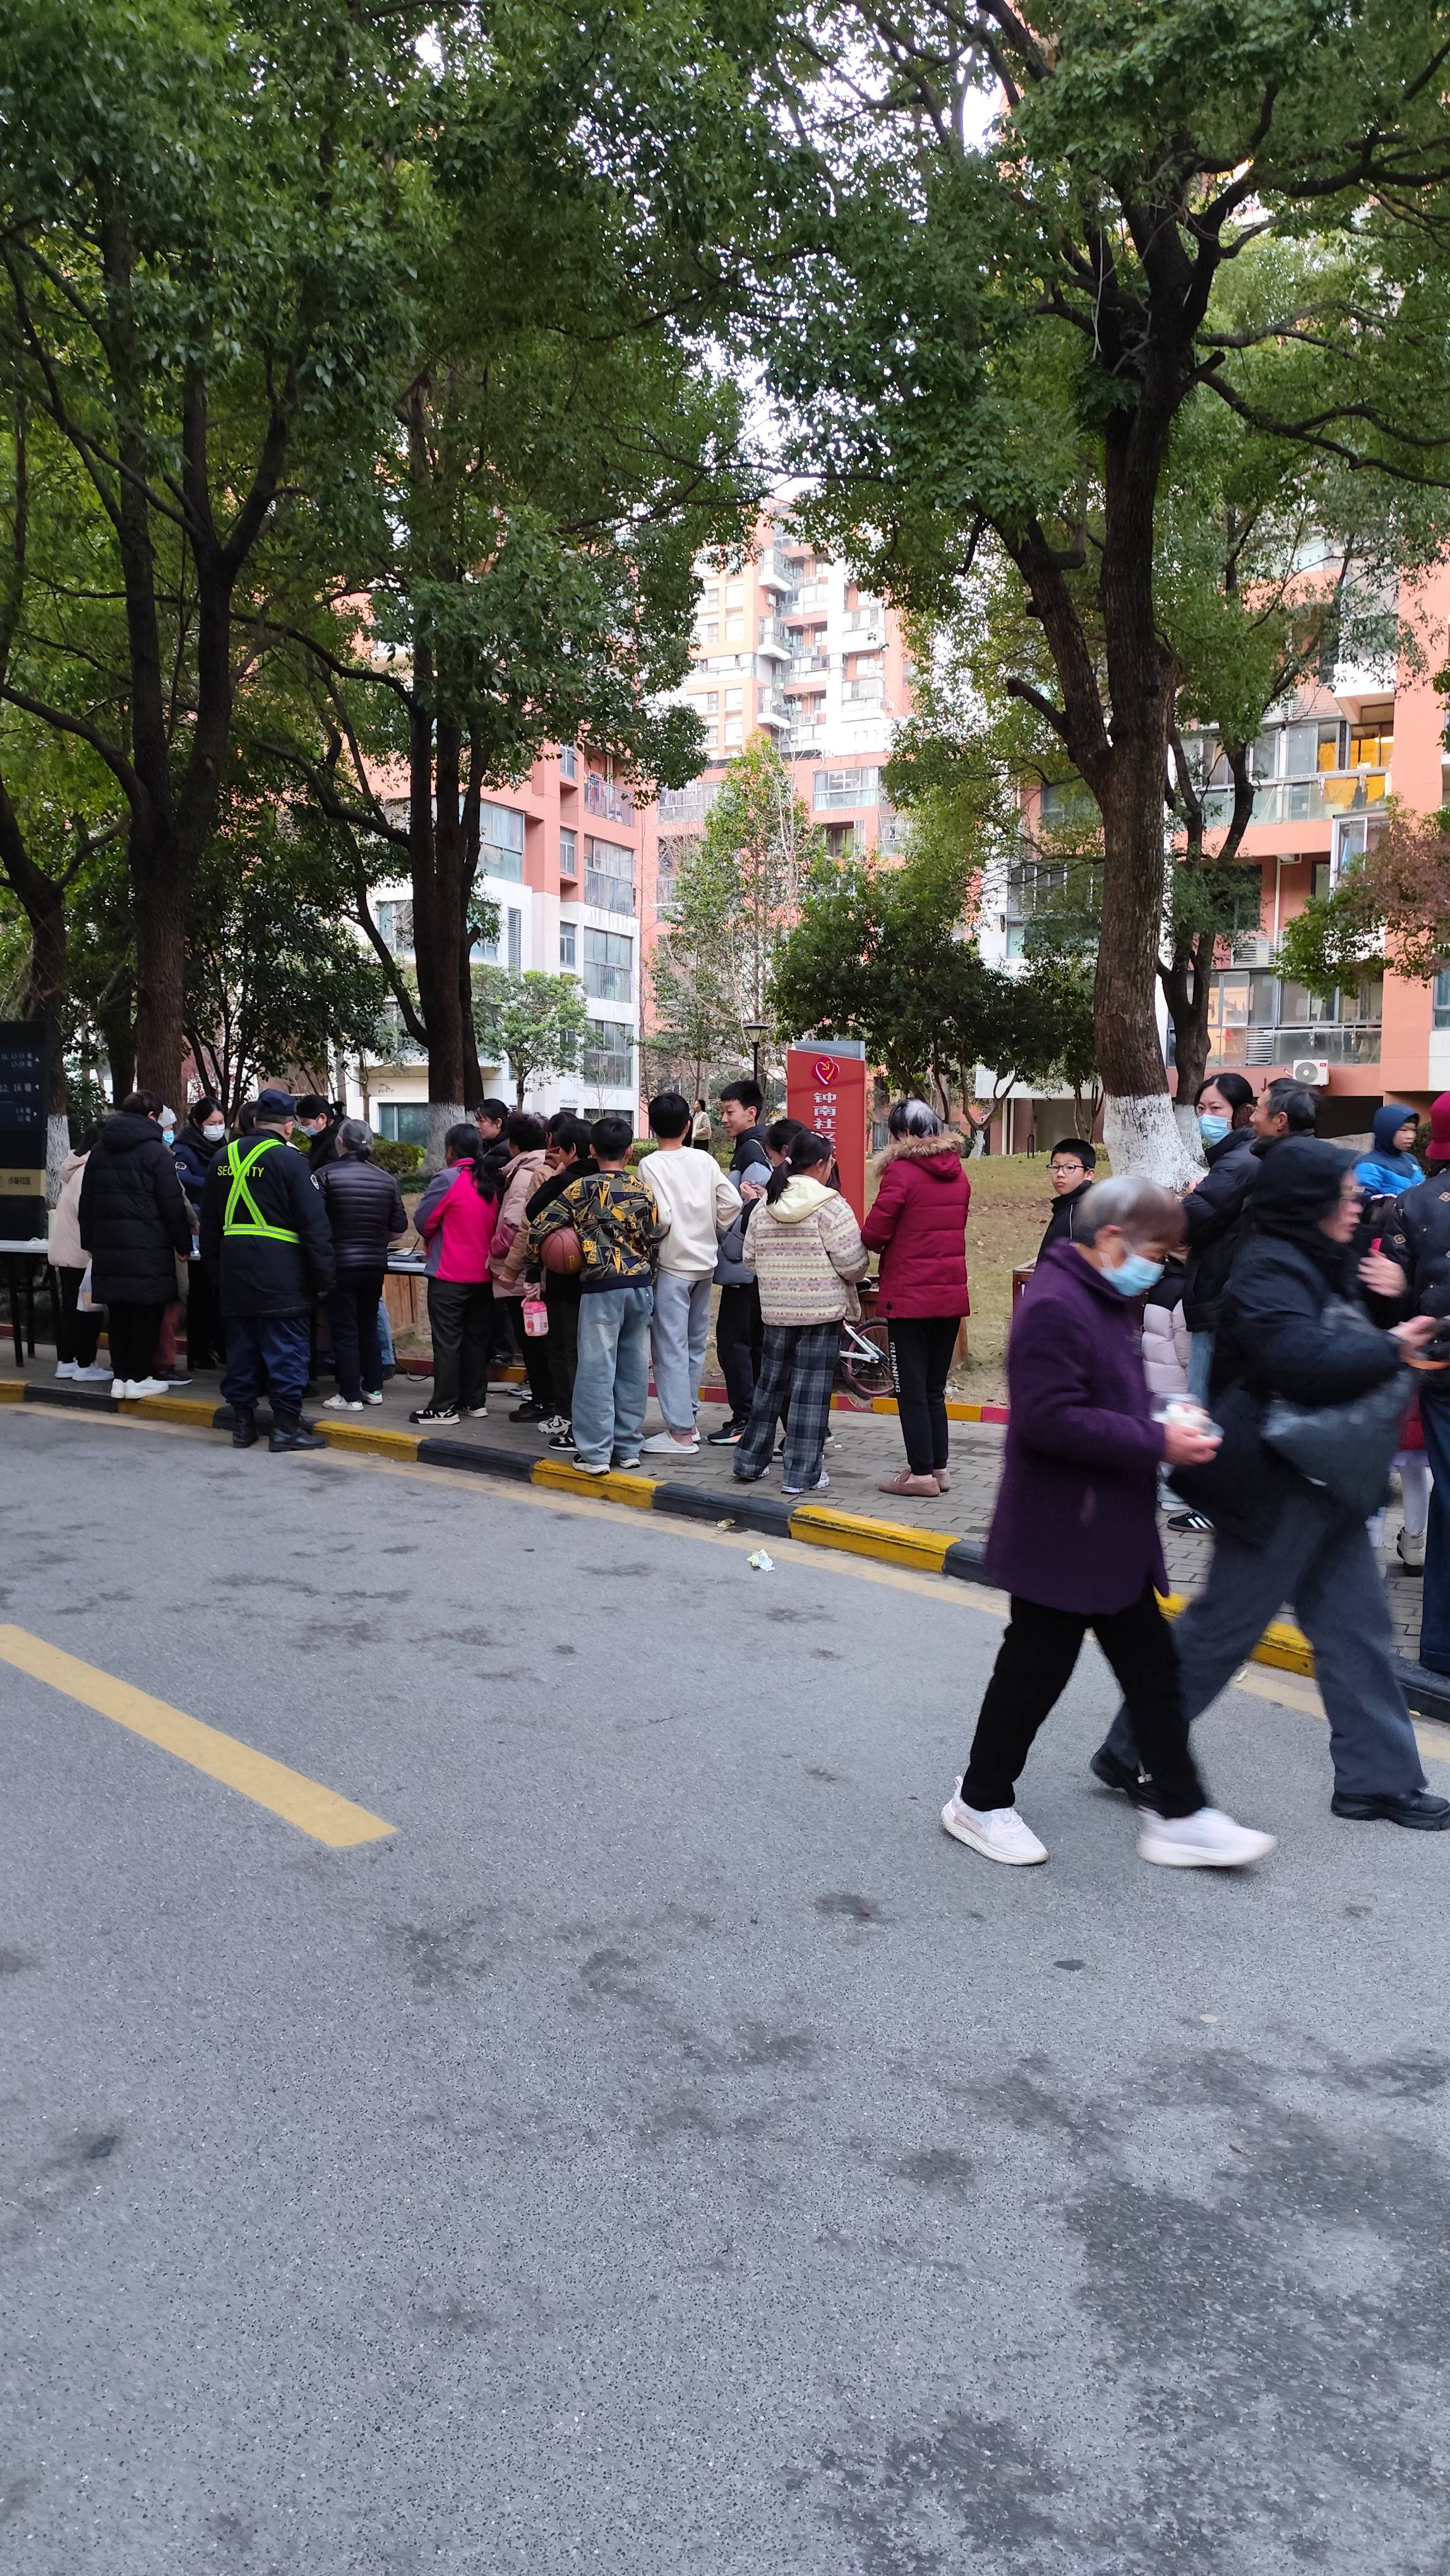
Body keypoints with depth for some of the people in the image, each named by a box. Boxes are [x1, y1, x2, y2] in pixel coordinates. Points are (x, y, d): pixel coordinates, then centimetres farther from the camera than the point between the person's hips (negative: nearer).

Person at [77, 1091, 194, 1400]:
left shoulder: (99, 1152, 13)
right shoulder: (157, 1152, -7)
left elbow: (86, 1203, 17)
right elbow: (172, 1205, -10)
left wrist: (90, 1242, 22)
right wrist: (183, 1244, -2)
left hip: (108, 1245, 6)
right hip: (148, 1247, -6)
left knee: (118, 1313, 10)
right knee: (147, 1312, 1)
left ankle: (120, 1376, 13)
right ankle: (138, 1378, 2)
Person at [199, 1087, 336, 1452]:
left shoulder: (224, 1159, 11)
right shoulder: (289, 1160, -9)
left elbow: (209, 1220, 19)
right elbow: (314, 1224, -11)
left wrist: (213, 1260, 26)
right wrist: (323, 1276, -6)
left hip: (235, 1271, 6)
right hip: (281, 1275, -6)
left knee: (241, 1346, 13)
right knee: (287, 1348, -1)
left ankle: (242, 1422, 18)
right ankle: (286, 1426, -1)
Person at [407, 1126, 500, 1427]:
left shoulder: (448, 1179, -13)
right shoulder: (489, 1183, 6)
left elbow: (423, 1221, -8)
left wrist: (432, 1239, 11)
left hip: (449, 1275, -6)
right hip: (482, 1275, 7)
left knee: (447, 1342, -2)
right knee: (476, 1339, 13)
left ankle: (444, 1407, 0)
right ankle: (476, 1402, 19)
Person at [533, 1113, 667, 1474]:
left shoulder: (581, 1189, -3)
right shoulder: (643, 1190, 4)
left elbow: (543, 1226, -6)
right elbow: (656, 1241, 6)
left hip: (601, 1288, -3)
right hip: (640, 1287, 4)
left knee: (597, 1370, 0)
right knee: (633, 1369, 10)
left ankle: (595, 1453, 0)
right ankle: (628, 1447, 16)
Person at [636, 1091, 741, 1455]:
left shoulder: (650, 1165, -10)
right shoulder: (705, 1161, 3)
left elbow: (659, 1217, -18)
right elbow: (732, 1203, -1)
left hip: (671, 1264, -6)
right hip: (704, 1263, 6)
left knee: (671, 1347, -3)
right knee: (694, 1344, 16)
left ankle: (680, 1432, -3)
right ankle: (688, 1418, 24)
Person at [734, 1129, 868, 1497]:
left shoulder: (765, 1206, 5)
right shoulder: (829, 1205, -12)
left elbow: (750, 1258, 8)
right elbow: (853, 1264, -13)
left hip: (776, 1311, 5)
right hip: (822, 1312, -5)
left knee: (769, 1384, 17)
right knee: (812, 1390, 0)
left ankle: (749, 1462, 25)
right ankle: (802, 1474, 3)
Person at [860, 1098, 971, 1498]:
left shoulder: (900, 1172, -12)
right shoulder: (958, 1174, 10)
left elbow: (873, 1234, -13)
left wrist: (875, 1244, 7)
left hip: (909, 1297, -7)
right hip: (952, 1296, 7)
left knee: (911, 1389, 1)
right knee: (934, 1388, 15)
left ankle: (921, 1472, 2)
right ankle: (939, 1468, 18)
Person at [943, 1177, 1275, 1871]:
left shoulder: (1105, 1300, 12)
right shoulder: (1055, 1306, -22)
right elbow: (1051, 1420, -28)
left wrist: (1162, 1425, 6)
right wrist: (1155, 1443, -25)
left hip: (1112, 1535, 10)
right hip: (1060, 1539, -10)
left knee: (1152, 1669, 13)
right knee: (1035, 1670, 5)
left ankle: (1182, 1817, 23)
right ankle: (980, 1802, 24)